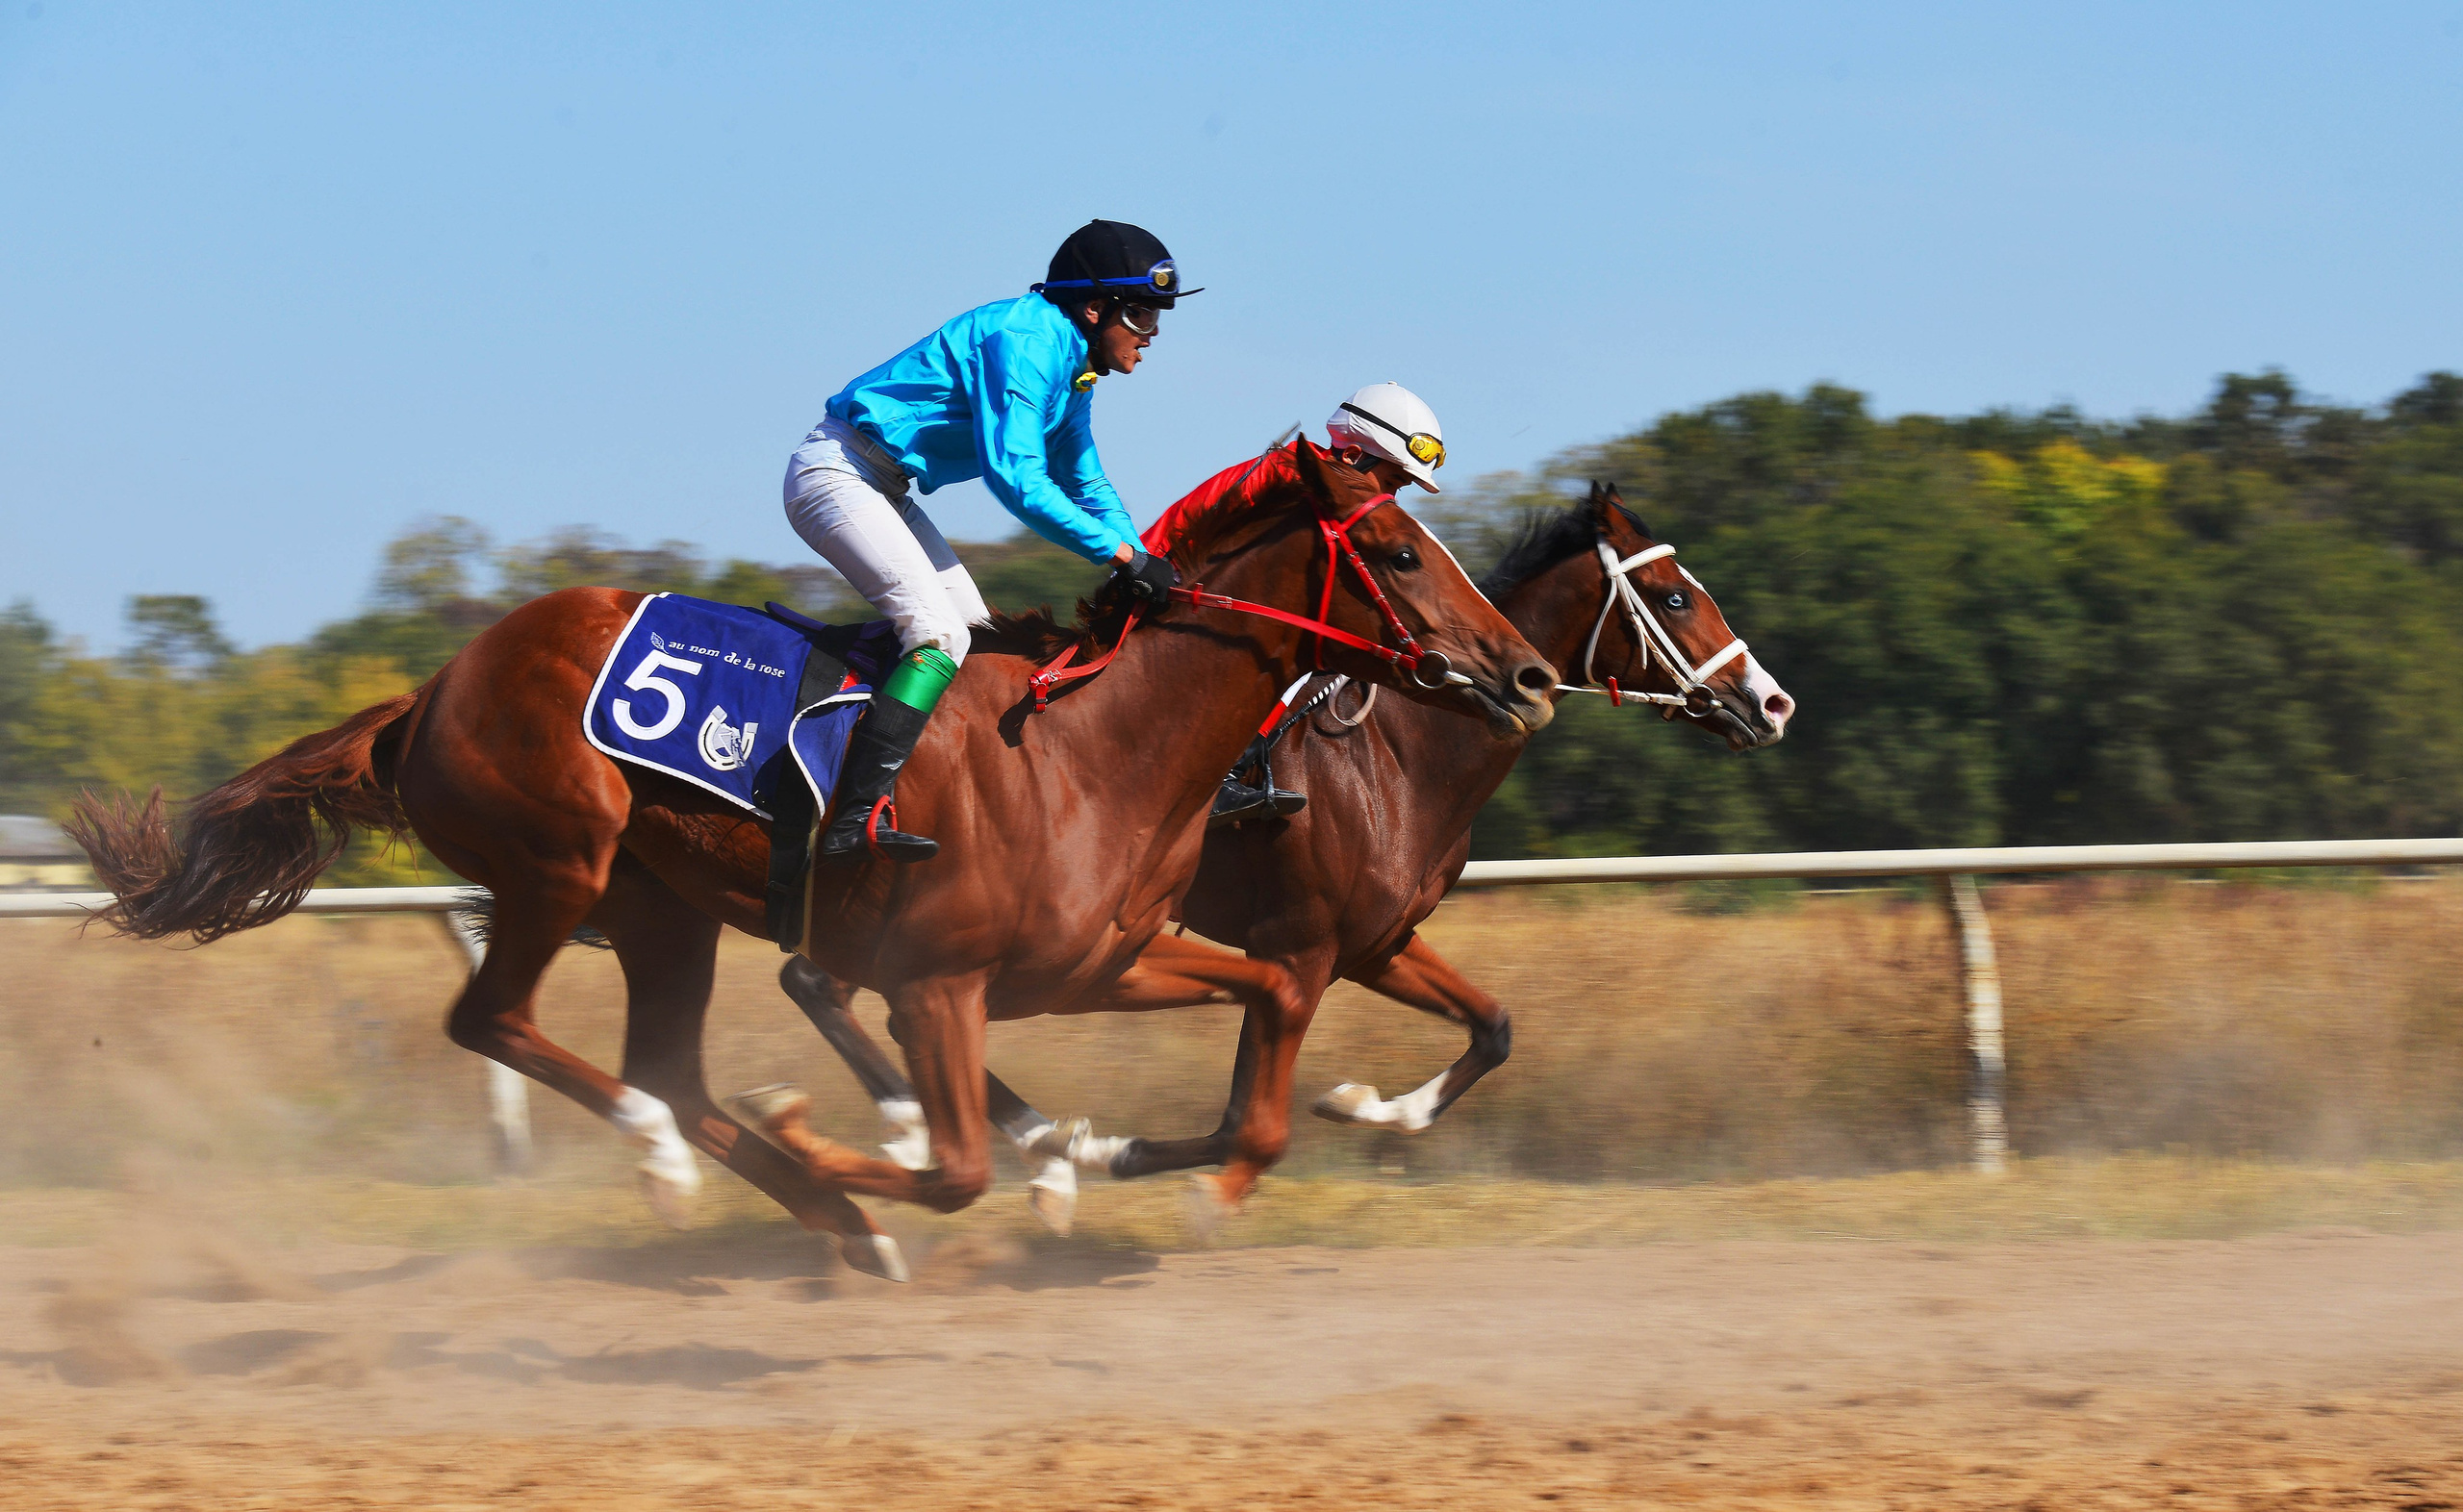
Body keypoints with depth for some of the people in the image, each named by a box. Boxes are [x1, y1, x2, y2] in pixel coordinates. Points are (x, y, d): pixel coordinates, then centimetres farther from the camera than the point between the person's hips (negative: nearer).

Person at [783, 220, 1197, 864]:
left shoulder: (1069, 360, 12)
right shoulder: (1025, 340, -20)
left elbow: (1085, 482, 22)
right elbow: (1014, 475, -28)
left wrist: (1145, 566, 9)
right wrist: (1121, 552, -25)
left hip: (882, 489, 11)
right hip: (836, 473, -11)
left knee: (976, 631, 11)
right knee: (940, 633, -21)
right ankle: (855, 818, -29)